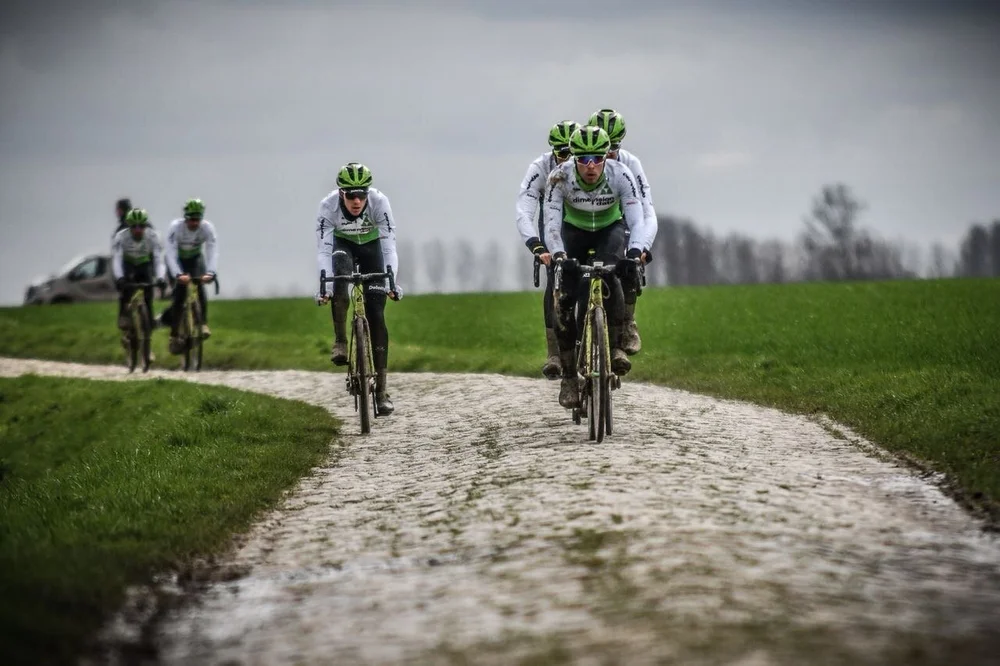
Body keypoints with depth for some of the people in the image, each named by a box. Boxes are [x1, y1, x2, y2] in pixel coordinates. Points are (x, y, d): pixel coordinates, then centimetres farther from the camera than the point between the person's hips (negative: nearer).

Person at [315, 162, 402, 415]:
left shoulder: (379, 202, -32)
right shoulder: (328, 205, -31)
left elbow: (389, 246, -34)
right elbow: (323, 249, -33)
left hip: (371, 246, 0)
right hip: (343, 245, 0)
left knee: (376, 316, -9)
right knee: (340, 268, -38)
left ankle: (381, 391, -5)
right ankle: (340, 341, -27)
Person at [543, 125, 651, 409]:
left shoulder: (620, 175, -30)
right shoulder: (560, 177, -30)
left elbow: (636, 219, -35)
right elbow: (551, 223, -35)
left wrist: (635, 251, -54)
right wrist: (558, 254, -53)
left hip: (610, 229, 0)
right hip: (573, 230, 0)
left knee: (610, 279, -32)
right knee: (564, 296, -16)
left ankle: (616, 347, -18)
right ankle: (569, 376, -8)